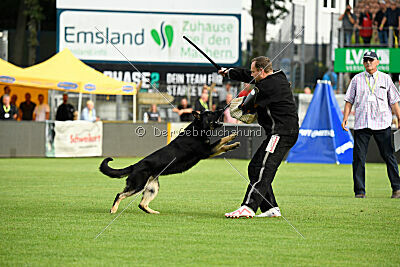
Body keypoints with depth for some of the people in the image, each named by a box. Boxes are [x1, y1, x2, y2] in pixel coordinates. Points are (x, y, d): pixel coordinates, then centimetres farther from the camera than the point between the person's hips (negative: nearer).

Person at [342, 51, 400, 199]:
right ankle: (359, 191, 1)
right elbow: (349, 101, 10)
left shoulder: (385, 78, 9)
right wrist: (345, 119, 0)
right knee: (358, 158, -4)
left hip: (382, 124, -1)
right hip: (361, 124, 1)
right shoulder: (357, 79, 10)